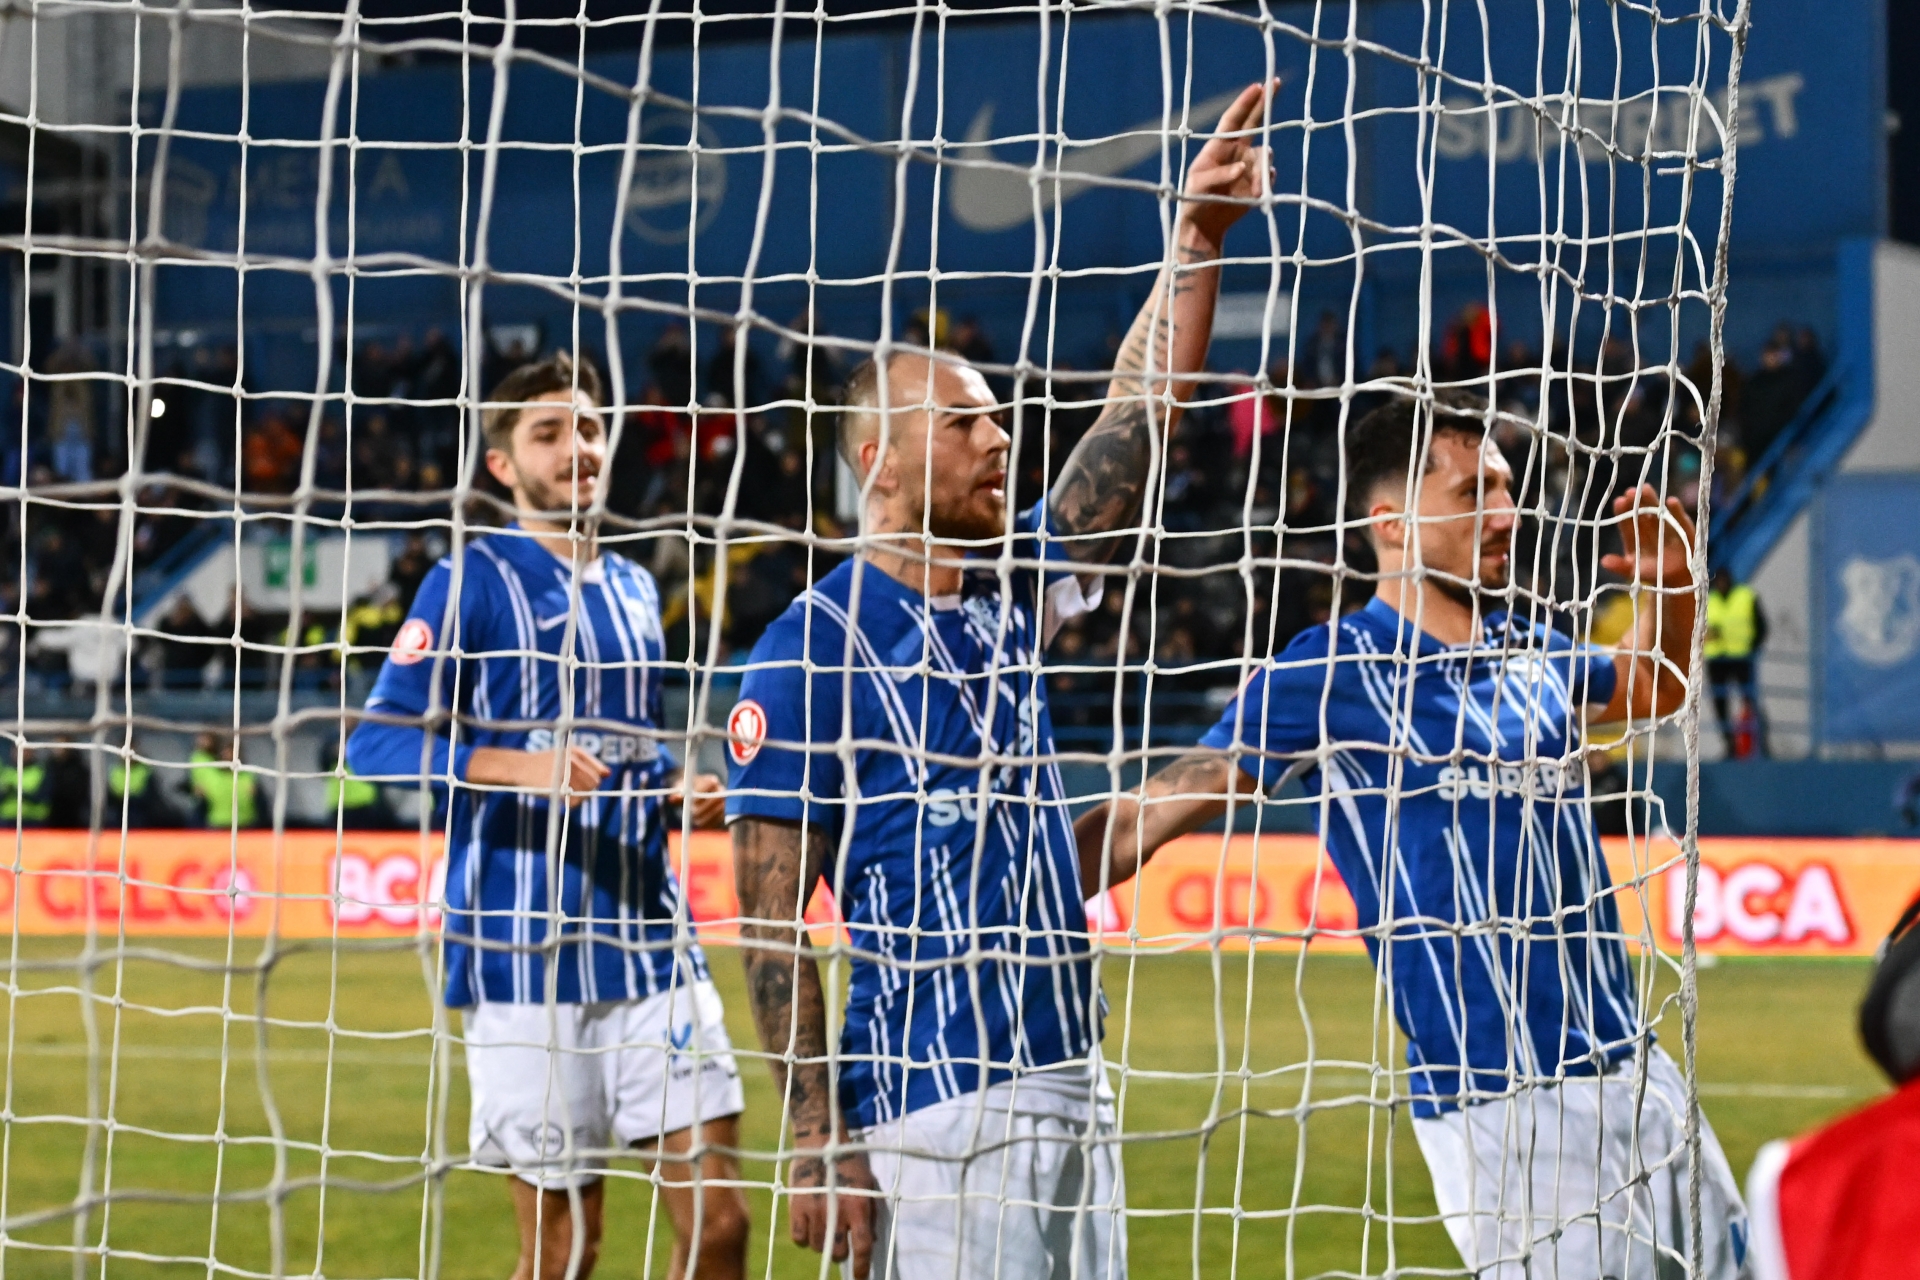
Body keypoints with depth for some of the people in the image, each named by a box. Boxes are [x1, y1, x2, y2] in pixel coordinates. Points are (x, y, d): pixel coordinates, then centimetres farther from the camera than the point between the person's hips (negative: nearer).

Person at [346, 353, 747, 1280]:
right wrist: (521, 767, -25)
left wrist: (682, 791, 7)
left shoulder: (634, 589, 17)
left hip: (652, 948, 5)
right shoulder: (473, 580, -2)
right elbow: (375, 741, -11)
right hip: (525, 958, -5)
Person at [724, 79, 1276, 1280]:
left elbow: (1140, 417, 11)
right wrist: (819, 1141, -15)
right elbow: (771, 918, -10)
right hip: (929, 1103, -7)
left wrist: (1198, 235, 1)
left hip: (1071, 1081, 7)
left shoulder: (1011, 591, 12)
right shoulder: (813, 648, -8)